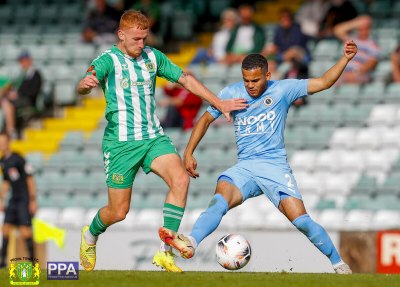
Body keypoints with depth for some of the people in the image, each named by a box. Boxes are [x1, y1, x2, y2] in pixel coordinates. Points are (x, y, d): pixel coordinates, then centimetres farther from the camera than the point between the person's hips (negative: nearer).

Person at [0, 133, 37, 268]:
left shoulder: (17, 159, -14)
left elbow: (30, 179, -12)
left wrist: (33, 201, -14)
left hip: (24, 198, -7)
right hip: (14, 198, 8)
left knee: (25, 229, -11)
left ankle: (32, 260, -4)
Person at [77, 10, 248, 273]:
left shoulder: (153, 57, 7)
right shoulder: (108, 60, -9)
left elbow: (185, 79, 14)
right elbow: (83, 86, -27)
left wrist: (220, 104, 12)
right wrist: (86, 84, -52)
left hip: (153, 137, 4)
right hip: (121, 143, -4)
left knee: (180, 179, -22)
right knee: (118, 212, -2)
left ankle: (166, 252, -17)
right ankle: (91, 236, 35)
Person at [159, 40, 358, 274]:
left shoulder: (282, 90, 0)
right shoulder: (231, 93, 5)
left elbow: (324, 82, -1)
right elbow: (206, 119, 15)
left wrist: (346, 58, -12)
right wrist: (189, 152, 9)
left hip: (276, 166, -2)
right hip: (244, 167, 2)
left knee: (301, 221, -13)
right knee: (219, 201, -29)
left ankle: (339, 264, 4)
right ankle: (190, 243, -51)